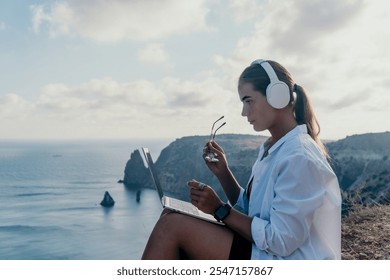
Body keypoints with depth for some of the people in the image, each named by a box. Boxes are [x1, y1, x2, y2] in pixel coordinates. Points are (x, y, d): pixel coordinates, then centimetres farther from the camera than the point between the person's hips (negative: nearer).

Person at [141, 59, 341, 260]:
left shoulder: (300, 158, -20)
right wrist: (222, 172, -2)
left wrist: (220, 209, -18)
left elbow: (281, 242, -23)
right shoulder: (271, 149, 10)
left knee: (172, 225, -18)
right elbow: (249, 210, 12)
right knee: (172, 218, 0)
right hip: (261, 252, 9)